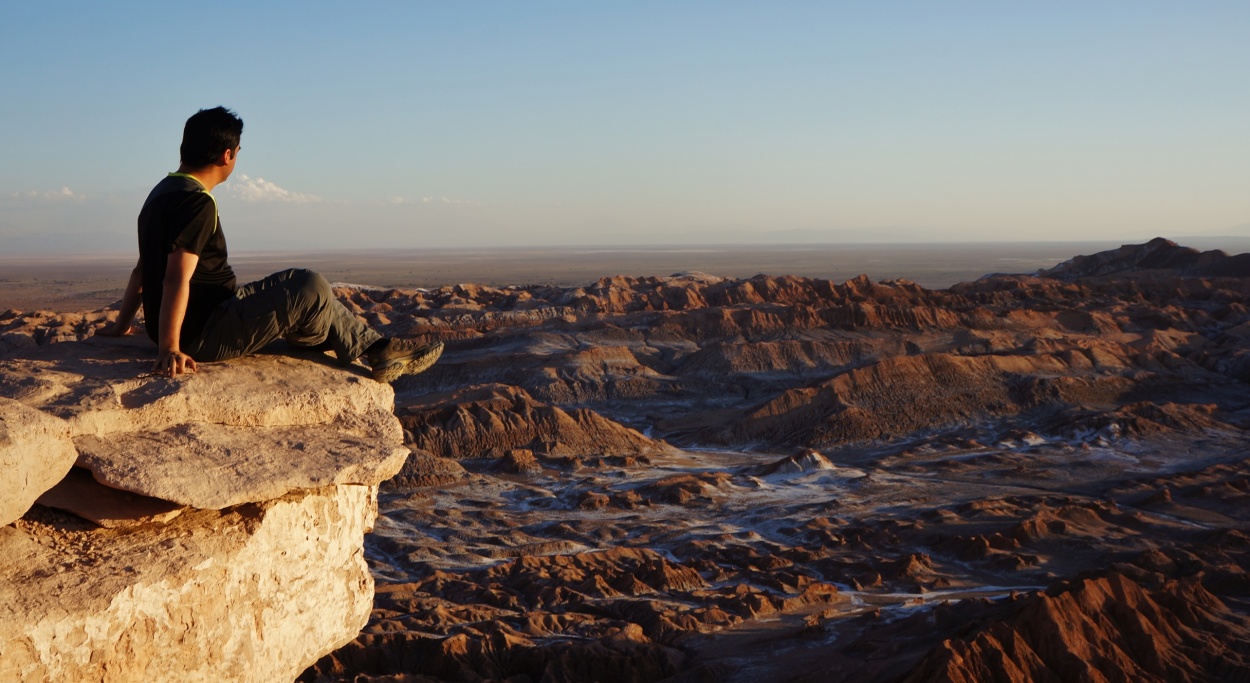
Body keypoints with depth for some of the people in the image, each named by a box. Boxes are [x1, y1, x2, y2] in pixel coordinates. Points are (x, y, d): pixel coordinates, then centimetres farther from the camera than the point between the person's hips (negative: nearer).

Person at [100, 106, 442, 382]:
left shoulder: (163, 192, 14)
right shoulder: (196, 202, -19)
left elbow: (142, 269, 22)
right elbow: (177, 279, -28)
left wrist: (122, 322, 28)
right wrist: (169, 349, -32)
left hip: (196, 329, 11)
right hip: (204, 335, -11)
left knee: (294, 285, 21)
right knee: (308, 288, -15)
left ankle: (374, 347, 20)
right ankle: (373, 349, 3)